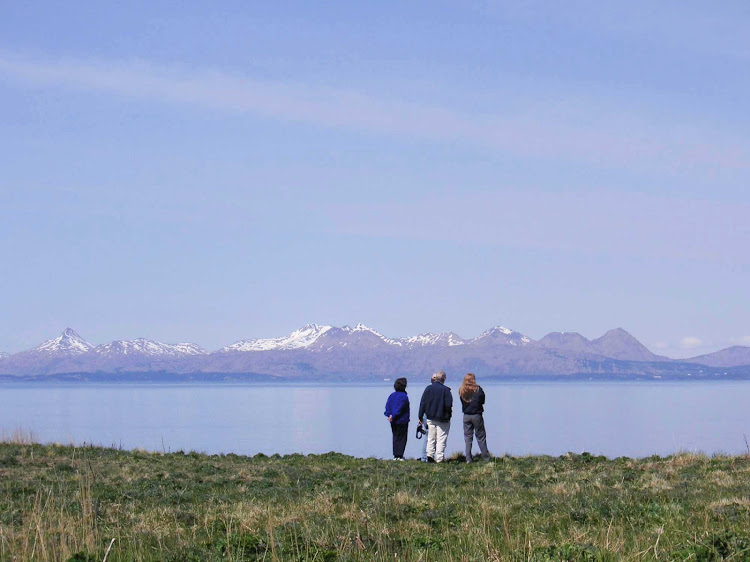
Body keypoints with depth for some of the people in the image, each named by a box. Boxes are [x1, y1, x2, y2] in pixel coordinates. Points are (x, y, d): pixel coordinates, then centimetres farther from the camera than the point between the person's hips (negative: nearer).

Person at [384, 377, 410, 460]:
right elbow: (399, 409, -18)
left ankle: (395, 456, 14)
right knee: (402, 438, 1)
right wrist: (393, 417, -15)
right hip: (402, 421, -6)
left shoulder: (392, 395, 8)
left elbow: (387, 406, 1)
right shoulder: (404, 396, -14)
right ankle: (399, 455, -3)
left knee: (395, 437, 13)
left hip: (393, 422, 6)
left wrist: (389, 415, -7)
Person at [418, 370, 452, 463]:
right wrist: (449, 413, 7)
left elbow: (422, 403, 1)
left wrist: (421, 416, 8)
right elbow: (448, 405, -15)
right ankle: (439, 458, 1)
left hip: (430, 418, 4)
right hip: (442, 419, -4)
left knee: (431, 438, 16)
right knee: (441, 439, 3)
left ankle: (429, 454, 4)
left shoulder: (428, 388, 0)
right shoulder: (445, 390, -13)